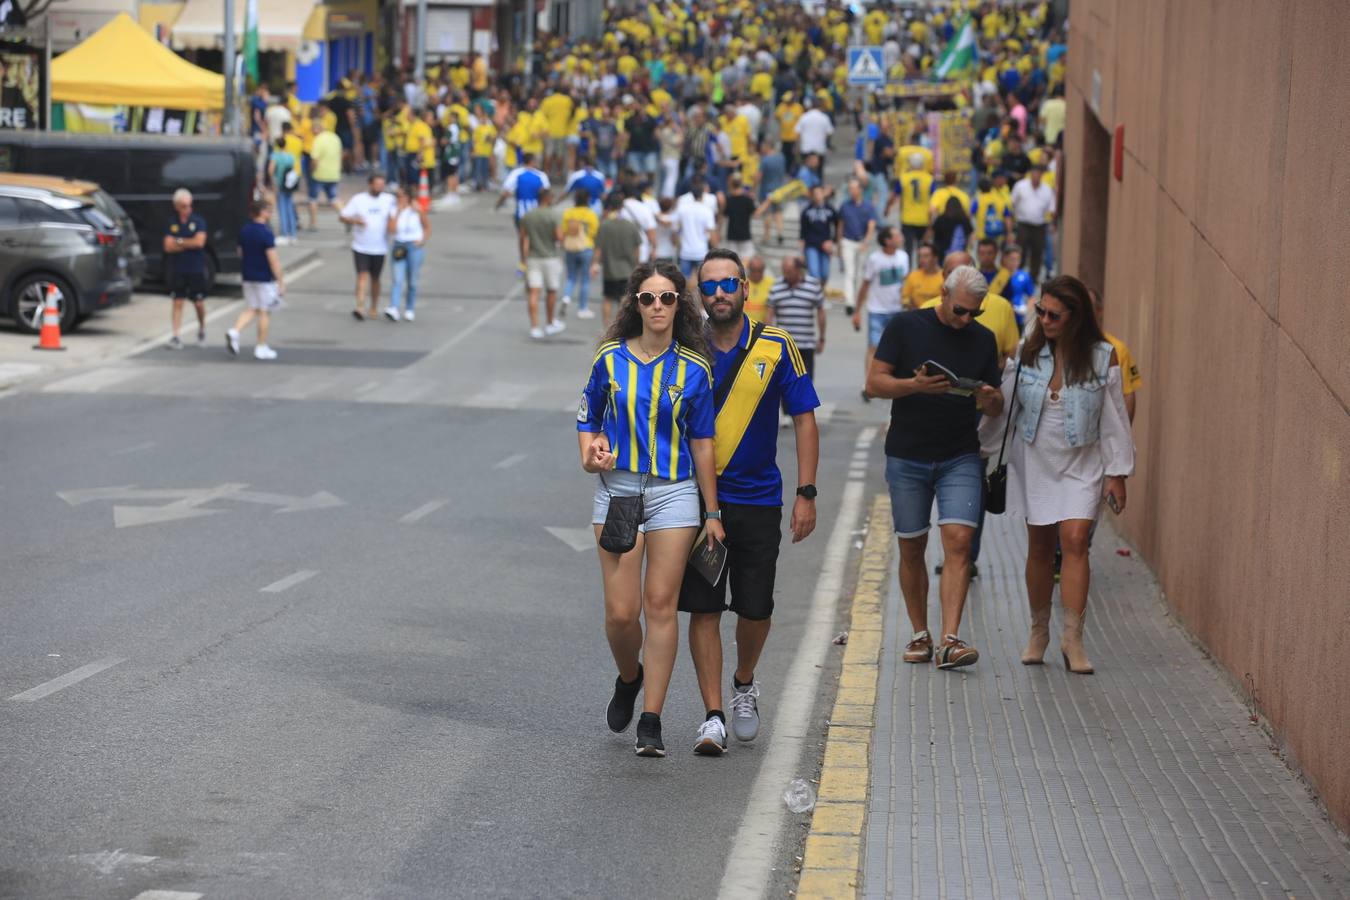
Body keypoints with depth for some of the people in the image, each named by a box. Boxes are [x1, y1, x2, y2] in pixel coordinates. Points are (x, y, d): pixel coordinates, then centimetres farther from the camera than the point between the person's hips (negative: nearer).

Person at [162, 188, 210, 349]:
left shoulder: (198, 221, 0)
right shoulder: (171, 223, 4)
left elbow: (199, 242, -13)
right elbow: (168, 246, -5)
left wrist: (179, 241, -7)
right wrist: (189, 244, -12)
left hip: (196, 269, -1)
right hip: (177, 270, 1)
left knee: (199, 303, 6)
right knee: (178, 303, -2)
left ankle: (202, 329, 30)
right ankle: (176, 336, -3)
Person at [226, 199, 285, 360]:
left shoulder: (244, 232, 5)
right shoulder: (266, 234, -17)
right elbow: (273, 260, -18)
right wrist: (281, 282, -14)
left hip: (247, 276, 6)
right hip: (264, 278, -6)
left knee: (250, 309, 13)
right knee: (264, 312, 4)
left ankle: (234, 331, -11)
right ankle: (261, 348, 9)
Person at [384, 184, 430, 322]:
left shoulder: (417, 210, -3)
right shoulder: (394, 210, -1)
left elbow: (427, 226, 8)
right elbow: (391, 231, -12)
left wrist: (423, 240, -7)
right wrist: (397, 213, -14)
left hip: (415, 247, -1)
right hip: (399, 248, 1)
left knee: (412, 281, 4)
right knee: (397, 279, -13)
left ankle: (409, 310, 19)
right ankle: (393, 310, -25)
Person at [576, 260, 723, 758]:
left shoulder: (693, 369, 1)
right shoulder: (610, 359, 3)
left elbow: (701, 441, 5)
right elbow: (587, 419, 14)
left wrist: (712, 513, 5)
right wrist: (590, 452, -9)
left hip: (674, 492, 0)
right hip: (618, 488, 1)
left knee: (661, 605, -3)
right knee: (621, 612, -3)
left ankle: (651, 720, 3)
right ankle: (628, 679, 29)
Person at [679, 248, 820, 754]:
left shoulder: (775, 348, -3)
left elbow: (804, 420, 1)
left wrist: (806, 494, -5)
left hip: (758, 500, 0)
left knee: (756, 611, 7)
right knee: (703, 609, -4)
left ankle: (744, 684, 35)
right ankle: (713, 717, 1)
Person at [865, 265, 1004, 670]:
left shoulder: (983, 339, 7)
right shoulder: (906, 326, -2)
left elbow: (996, 407, 12)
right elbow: (875, 382, -6)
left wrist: (989, 400, -12)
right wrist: (915, 385, -24)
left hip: (961, 458, 1)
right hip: (907, 457, -1)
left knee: (958, 542, -14)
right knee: (912, 548, 5)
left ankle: (950, 641, -18)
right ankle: (920, 635, 19)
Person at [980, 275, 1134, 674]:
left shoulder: (1102, 357, -8)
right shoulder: (1026, 352, -3)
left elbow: (1114, 418, -2)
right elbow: (1004, 406, 6)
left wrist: (1117, 472, -2)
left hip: (1081, 462, -2)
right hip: (1035, 459, 2)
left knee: (1075, 540, -14)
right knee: (1039, 546, 8)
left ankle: (1072, 638, -13)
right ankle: (1038, 632, 22)